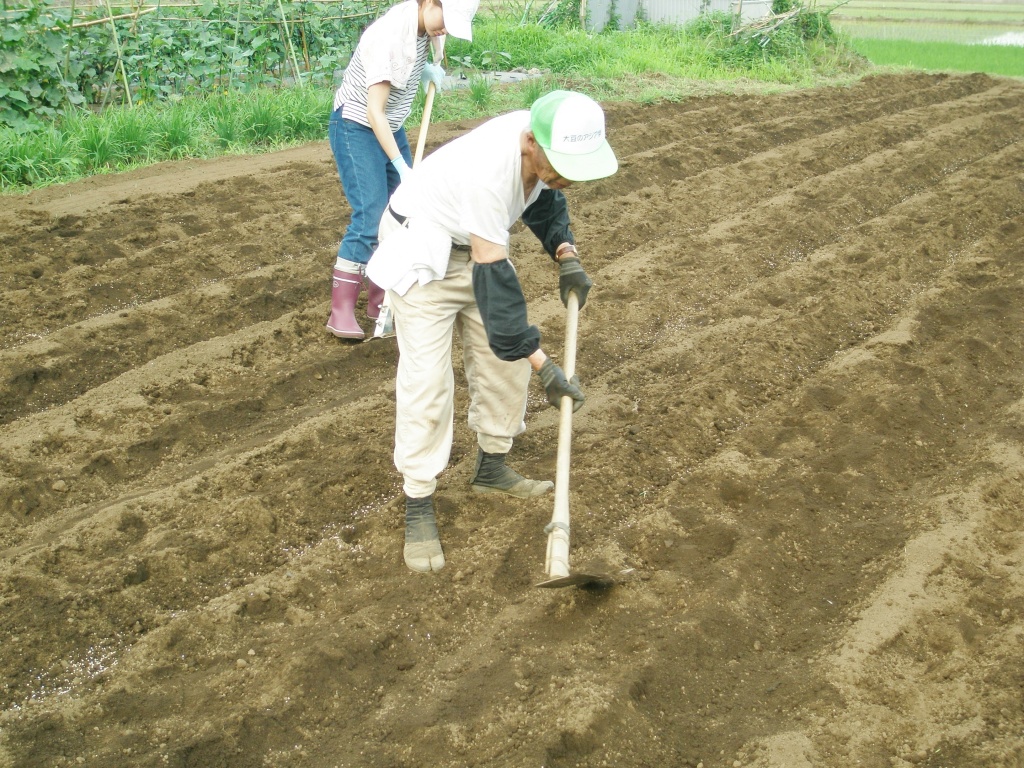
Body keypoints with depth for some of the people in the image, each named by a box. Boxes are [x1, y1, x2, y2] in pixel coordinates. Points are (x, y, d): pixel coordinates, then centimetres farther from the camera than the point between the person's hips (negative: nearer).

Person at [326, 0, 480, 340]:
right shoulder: (390, 35, -28)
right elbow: (374, 113, -28)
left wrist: (426, 69, -3)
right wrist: (401, 166, -30)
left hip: (391, 127, 9)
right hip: (356, 127, -8)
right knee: (369, 217, -15)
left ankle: (379, 299, 17)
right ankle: (341, 312, -10)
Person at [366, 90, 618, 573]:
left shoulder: (543, 140, -17)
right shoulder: (489, 172, -39)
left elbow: (544, 195, 8)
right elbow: (493, 278, -36)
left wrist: (566, 254, -8)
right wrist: (541, 364, -34)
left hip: (477, 246, 8)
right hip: (421, 255, -8)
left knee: (504, 358, 10)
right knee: (426, 380, -11)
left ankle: (491, 469, 28)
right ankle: (417, 506, 1)